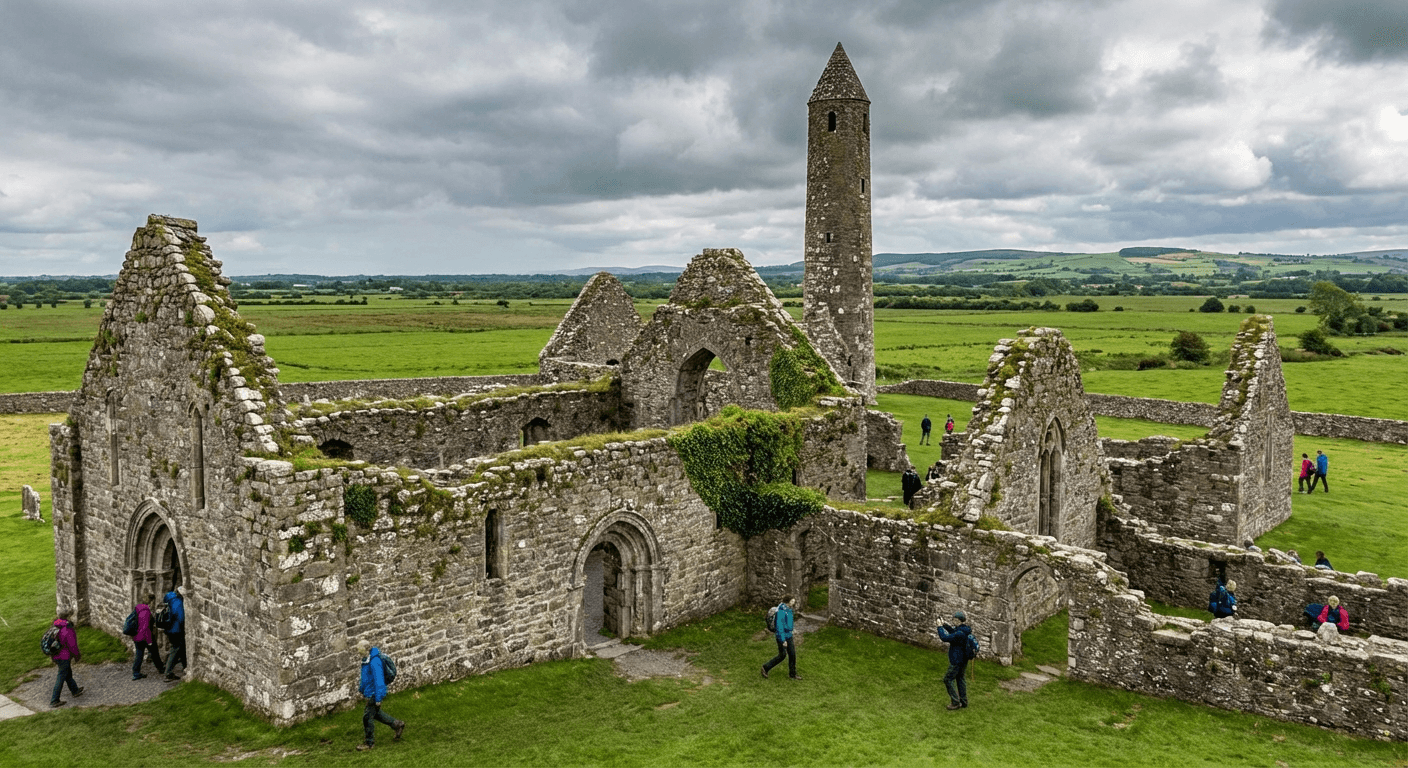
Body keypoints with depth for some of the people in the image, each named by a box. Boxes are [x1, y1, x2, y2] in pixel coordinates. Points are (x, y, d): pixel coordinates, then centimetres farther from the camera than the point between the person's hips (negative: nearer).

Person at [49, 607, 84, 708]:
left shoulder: (56, 625, -1)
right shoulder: (68, 629, -27)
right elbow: (72, 645, -20)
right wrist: (77, 655, -2)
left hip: (56, 655, 9)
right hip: (64, 657, -9)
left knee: (68, 674, 25)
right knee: (61, 677, 3)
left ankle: (75, 690, 42)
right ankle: (54, 700, 10)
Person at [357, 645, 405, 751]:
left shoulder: (375, 662, -27)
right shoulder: (366, 660, 4)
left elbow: (378, 680, -27)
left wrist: (378, 698, -25)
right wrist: (362, 690, 25)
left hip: (374, 694, -10)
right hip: (369, 693, 10)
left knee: (367, 717, -2)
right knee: (375, 713, 22)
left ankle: (369, 743, 13)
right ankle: (397, 724, 36)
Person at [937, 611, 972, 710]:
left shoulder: (960, 634, -30)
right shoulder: (966, 630, 0)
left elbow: (945, 638, -27)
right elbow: (954, 633, 18)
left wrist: (940, 627, -15)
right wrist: (947, 626, 8)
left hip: (957, 661, -9)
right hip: (964, 660, 9)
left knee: (948, 679, 2)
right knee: (960, 678, 21)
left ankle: (956, 702, 6)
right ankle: (963, 701, 29)